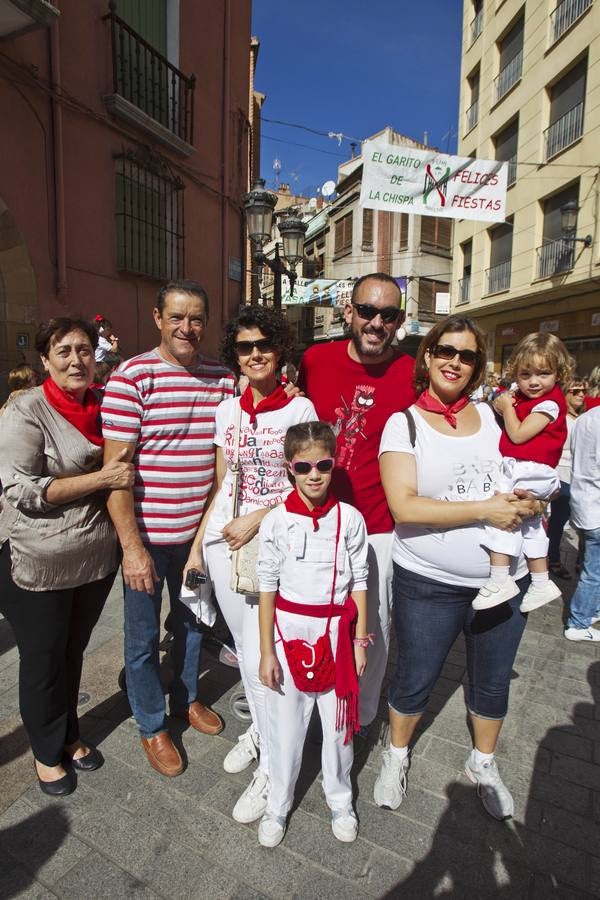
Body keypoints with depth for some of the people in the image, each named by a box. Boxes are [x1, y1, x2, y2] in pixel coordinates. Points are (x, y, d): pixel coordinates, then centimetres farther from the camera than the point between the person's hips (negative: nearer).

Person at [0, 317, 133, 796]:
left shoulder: (104, 407, 3)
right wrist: (100, 478, -22)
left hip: (97, 557, 5)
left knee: (74, 652, 22)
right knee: (43, 660, 15)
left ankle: (70, 735, 45)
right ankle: (47, 752, 39)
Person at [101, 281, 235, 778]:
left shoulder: (224, 379, 0)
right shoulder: (131, 377, -14)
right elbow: (116, 466, -15)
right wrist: (132, 546, -17)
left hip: (198, 532, 5)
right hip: (147, 536, -4)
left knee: (192, 622, 24)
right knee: (144, 637, 14)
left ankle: (188, 697, 50)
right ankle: (152, 726, 39)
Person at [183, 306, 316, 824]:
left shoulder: (300, 408, -5)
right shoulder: (227, 411, 8)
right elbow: (221, 486, 12)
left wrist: (255, 520, -16)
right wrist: (198, 545, 11)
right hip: (224, 540, 5)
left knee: (262, 657, -4)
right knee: (244, 646, 17)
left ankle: (272, 767, 18)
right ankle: (260, 730, 41)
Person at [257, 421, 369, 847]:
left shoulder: (350, 519, -6)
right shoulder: (276, 521, -9)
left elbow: (359, 584, 1)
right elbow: (267, 588, -4)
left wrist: (360, 641, 2)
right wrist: (267, 651, -2)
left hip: (336, 630, 1)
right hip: (289, 629, 0)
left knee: (339, 720, 16)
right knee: (286, 724, 13)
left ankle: (340, 799, 42)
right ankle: (278, 805, 39)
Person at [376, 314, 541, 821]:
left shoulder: (490, 415, 3)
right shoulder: (404, 423, -9)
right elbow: (404, 506, -20)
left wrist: (526, 503, -9)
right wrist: (484, 509, -23)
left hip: (504, 580, 4)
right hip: (430, 584, -4)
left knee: (493, 679, 20)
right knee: (416, 679, 13)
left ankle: (484, 763, 48)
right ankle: (397, 755, 42)